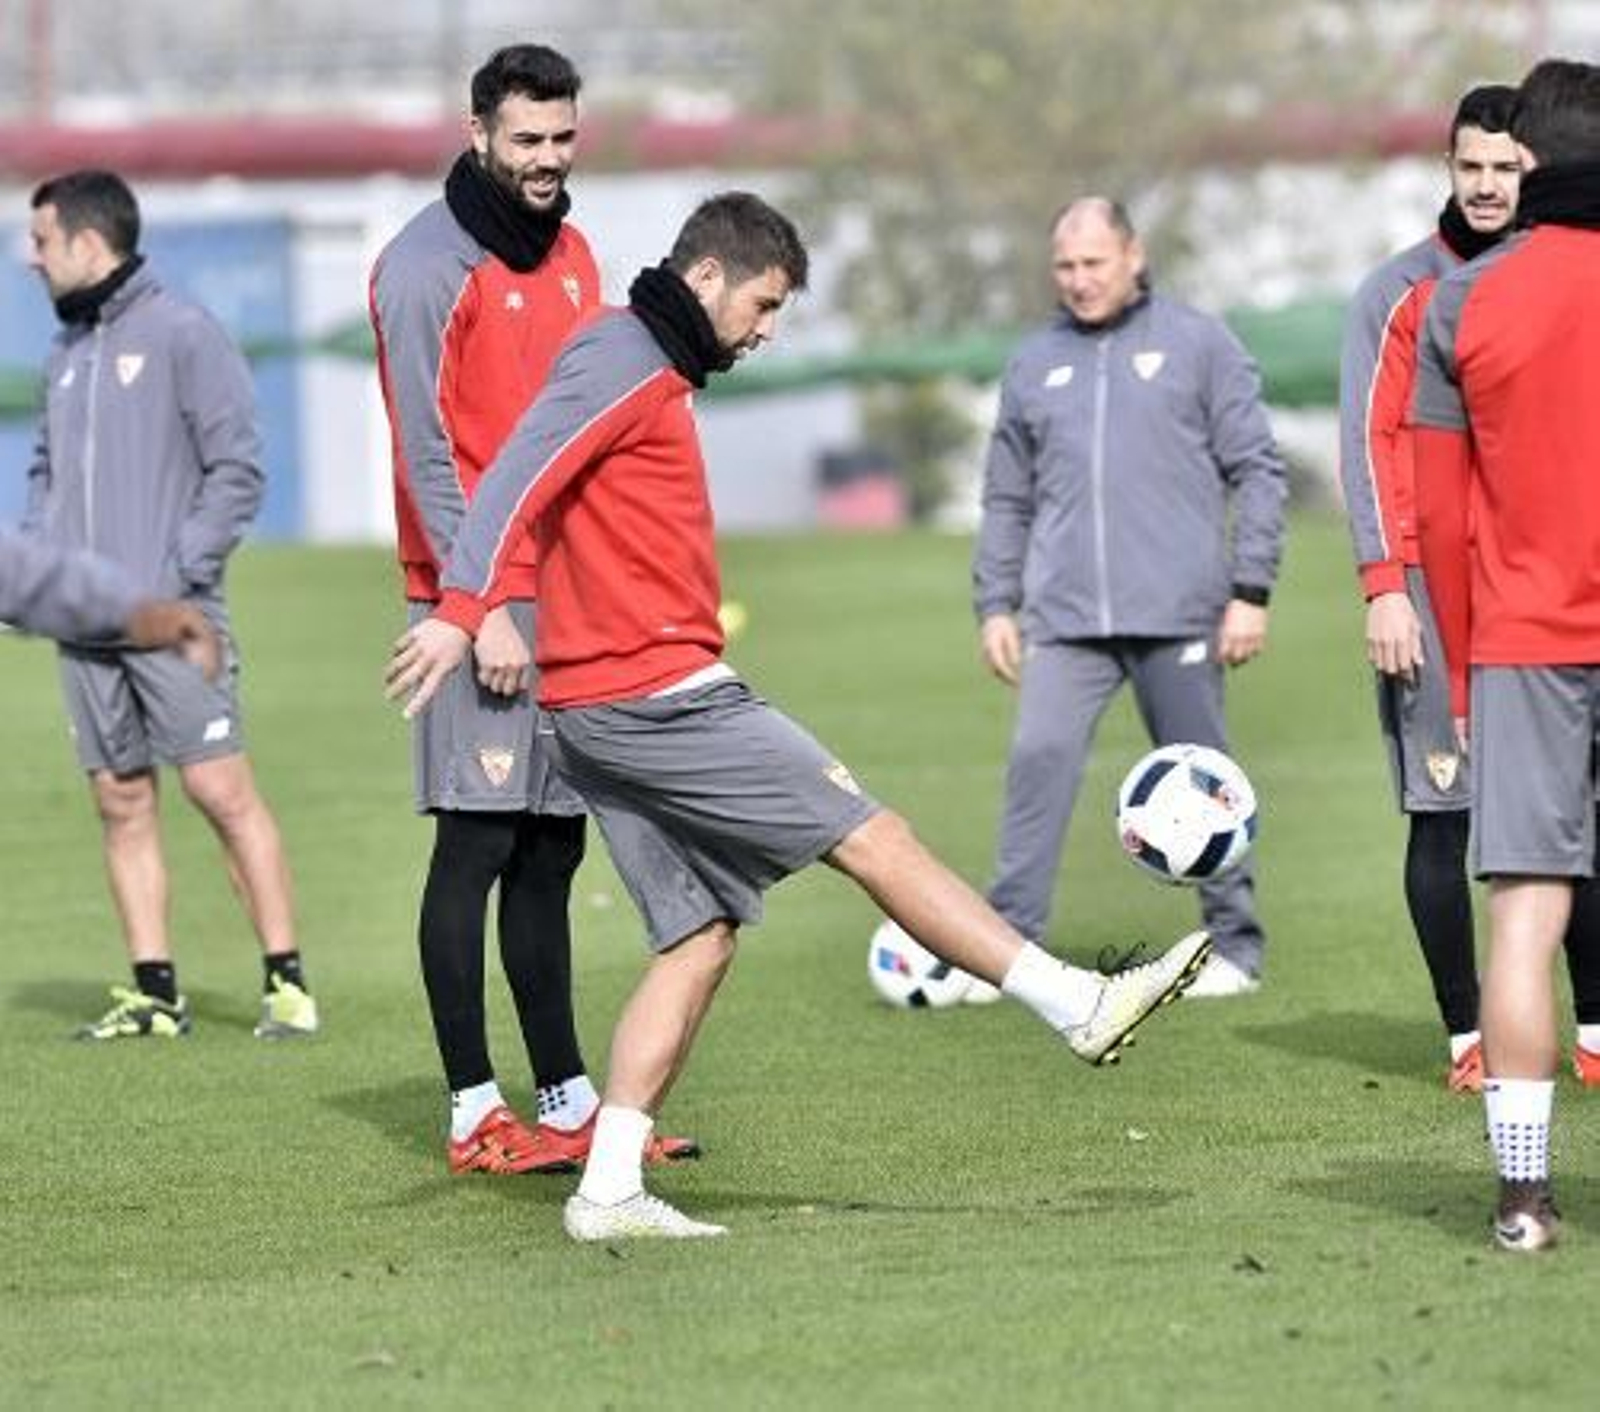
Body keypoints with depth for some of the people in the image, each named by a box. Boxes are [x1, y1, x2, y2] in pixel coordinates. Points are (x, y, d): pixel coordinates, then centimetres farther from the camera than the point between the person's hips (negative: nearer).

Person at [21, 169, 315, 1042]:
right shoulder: (66, 353, 16)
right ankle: (154, 993, 10)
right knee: (121, 804, 6)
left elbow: (237, 468, -8)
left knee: (222, 791, -8)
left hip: (170, 615, -7)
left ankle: (286, 979, -4)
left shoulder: (182, 334, -5)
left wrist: (179, 574, -14)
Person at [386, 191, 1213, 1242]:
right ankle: (1082, 1006, -1)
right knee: (873, 838, -5)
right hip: (656, 693, -10)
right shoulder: (625, 361, -9)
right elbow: (520, 475, -22)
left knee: (701, 939, 6)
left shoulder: (650, 375, 22)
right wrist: (462, 610, -33)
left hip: (608, 717, 10)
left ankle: (609, 1190, 0)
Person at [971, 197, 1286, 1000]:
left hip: (1177, 612, -2)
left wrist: (1251, 590, -5)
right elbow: (1007, 501, 20)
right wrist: (995, 604, 11)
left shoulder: (1199, 346, 5)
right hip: (1064, 618, 2)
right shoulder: (1034, 364, 15)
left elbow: (1257, 472, 2)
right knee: (1039, 759, -11)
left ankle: (1234, 945, 14)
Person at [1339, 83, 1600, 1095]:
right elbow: (1369, 441, 0)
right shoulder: (1401, 292, 4)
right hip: (1433, 584, -2)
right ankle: (1467, 1037, 3)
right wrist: (1384, 585, -9)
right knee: (1442, 814, -1)